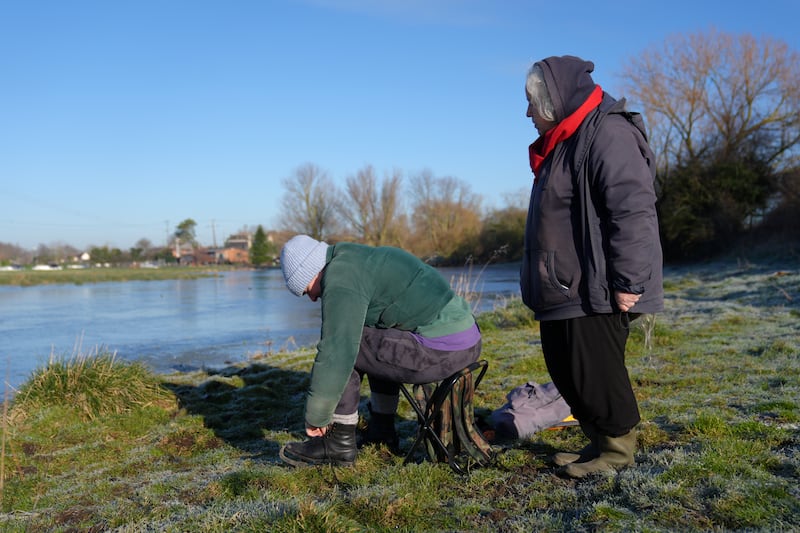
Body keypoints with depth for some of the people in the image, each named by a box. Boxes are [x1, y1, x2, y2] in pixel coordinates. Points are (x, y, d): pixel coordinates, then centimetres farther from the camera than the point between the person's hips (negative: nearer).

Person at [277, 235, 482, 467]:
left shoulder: (340, 281, -10)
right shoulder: (360, 261, 21)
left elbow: (336, 354, -17)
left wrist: (316, 416, -5)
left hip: (440, 351, -10)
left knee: (339, 346, -3)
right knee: (377, 344, 30)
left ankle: (340, 443, 7)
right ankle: (381, 431, 29)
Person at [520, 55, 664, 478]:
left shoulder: (608, 134, -14)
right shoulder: (564, 142, 18)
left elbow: (633, 211, -22)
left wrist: (627, 282, -23)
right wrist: (542, 283, 23)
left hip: (596, 293, -10)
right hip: (562, 291, 10)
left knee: (594, 372, -3)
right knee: (565, 370, 14)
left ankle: (618, 448, 15)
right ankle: (598, 442, 28)